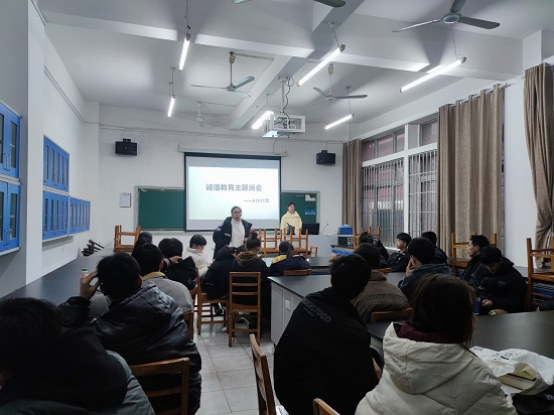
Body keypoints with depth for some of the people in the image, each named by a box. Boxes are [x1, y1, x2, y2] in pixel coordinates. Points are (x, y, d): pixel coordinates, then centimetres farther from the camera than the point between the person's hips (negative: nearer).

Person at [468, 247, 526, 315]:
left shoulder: (515, 278, -3)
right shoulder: (482, 268, 11)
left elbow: (515, 303, -4)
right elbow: (472, 284, 22)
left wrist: (493, 303, -19)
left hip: (500, 308, -4)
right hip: (479, 304, 4)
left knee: (494, 313, -40)